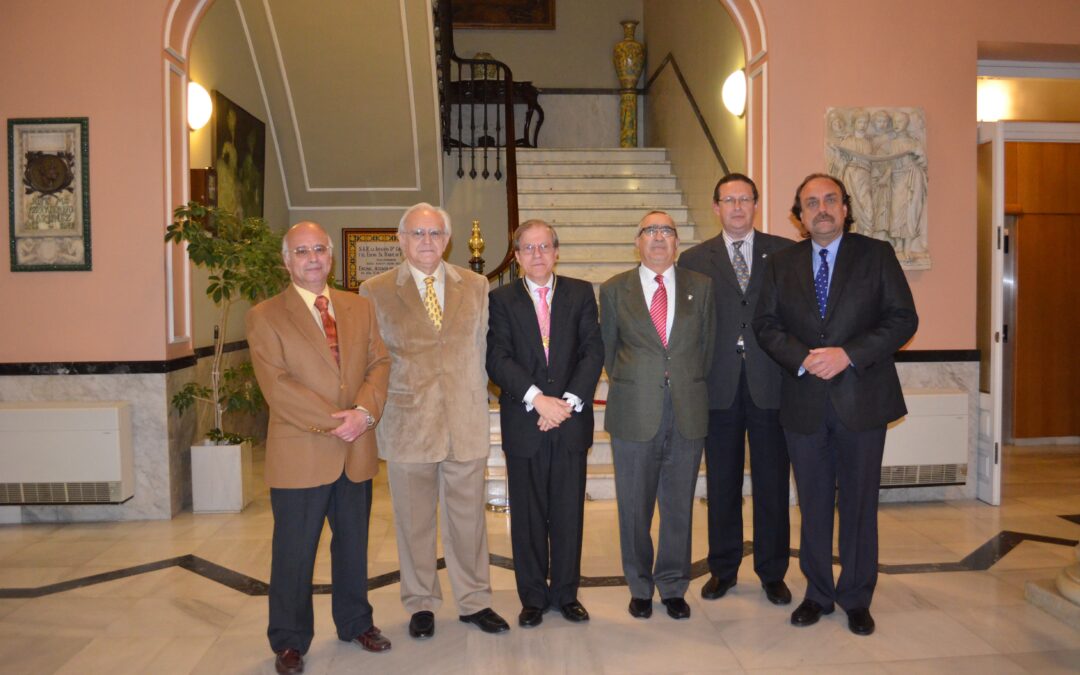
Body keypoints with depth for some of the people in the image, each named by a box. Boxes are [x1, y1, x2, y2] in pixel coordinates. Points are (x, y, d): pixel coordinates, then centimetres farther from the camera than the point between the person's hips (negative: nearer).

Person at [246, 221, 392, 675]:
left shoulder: (360, 308, 10)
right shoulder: (265, 316, -4)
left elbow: (379, 363, 4)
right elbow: (277, 384, -13)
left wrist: (365, 411, -14)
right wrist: (332, 422, -18)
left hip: (356, 451, 4)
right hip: (300, 455, -4)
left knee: (353, 544, 17)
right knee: (294, 553, 6)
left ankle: (355, 623, 34)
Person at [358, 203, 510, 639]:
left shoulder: (475, 286, 6)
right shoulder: (375, 291, 0)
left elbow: (480, 348, 11)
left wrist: (477, 402, 7)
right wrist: (375, 412, 2)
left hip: (467, 422, 2)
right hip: (406, 423, -1)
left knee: (468, 516, 10)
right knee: (414, 519, 10)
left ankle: (474, 601, 27)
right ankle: (421, 604, 28)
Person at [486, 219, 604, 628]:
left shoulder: (581, 293, 7)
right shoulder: (502, 299, 4)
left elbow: (593, 352, -1)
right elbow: (497, 359, -6)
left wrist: (569, 401, -13)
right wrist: (537, 399, -17)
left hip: (571, 421, 1)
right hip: (523, 423, -1)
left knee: (569, 512, 8)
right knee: (527, 515, 7)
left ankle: (566, 593, 24)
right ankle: (533, 598, 22)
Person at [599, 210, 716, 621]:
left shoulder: (701, 287, 7)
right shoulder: (614, 289, 4)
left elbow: (707, 344, 12)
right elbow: (608, 349, 10)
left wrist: (690, 386, 8)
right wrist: (628, 386, 6)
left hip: (688, 413, 1)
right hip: (634, 416, -1)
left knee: (679, 505, 9)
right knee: (634, 507, 8)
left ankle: (673, 586, 25)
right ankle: (640, 587, 25)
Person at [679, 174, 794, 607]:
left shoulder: (784, 253, 6)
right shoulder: (694, 260, 7)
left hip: (771, 385, 0)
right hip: (719, 387, 1)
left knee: (772, 482, 7)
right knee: (721, 482, 10)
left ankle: (772, 572, 23)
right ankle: (723, 568, 25)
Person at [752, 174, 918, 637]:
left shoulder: (876, 255, 2)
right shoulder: (782, 263, 8)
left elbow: (903, 319, -4)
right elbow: (766, 324, 4)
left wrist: (848, 354, -16)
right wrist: (803, 358, -13)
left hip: (862, 398, -1)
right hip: (803, 402, 2)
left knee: (859, 502, 8)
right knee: (813, 503, 11)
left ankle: (856, 598, 24)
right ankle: (817, 593, 26)